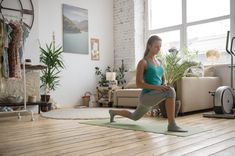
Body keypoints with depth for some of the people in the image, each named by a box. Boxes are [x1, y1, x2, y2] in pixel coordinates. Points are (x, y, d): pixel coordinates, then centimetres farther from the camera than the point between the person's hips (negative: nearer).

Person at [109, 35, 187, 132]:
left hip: (154, 97, 8)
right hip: (146, 96, -8)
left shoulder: (159, 62, 10)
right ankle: (172, 125, -25)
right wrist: (156, 87, -26)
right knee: (170, 91, -32)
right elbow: (139, 83, -16)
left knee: (134, 117, 25)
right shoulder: (143, 62, -12)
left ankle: (113, 112, 49)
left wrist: (164, 85, -9)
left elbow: (163, 79, 16)